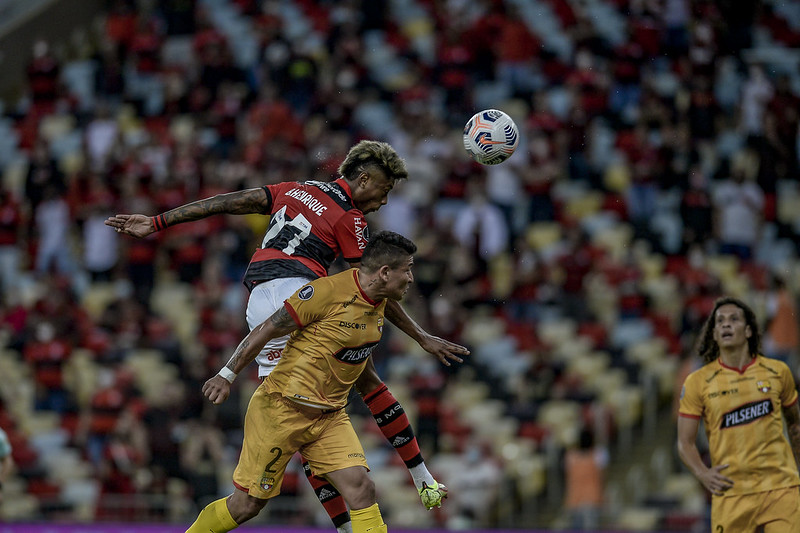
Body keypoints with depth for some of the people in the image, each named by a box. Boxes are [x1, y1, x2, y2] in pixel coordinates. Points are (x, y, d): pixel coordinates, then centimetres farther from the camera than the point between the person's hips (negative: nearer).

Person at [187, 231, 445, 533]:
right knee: (246, 505, 2)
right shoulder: (328, 291, -20)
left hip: (330, 417, 6)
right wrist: (227, 375, -9)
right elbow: (265, 331, -12)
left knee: (361, 489, -13)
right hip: (281, 409, -6)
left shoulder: (379, 301, 5)